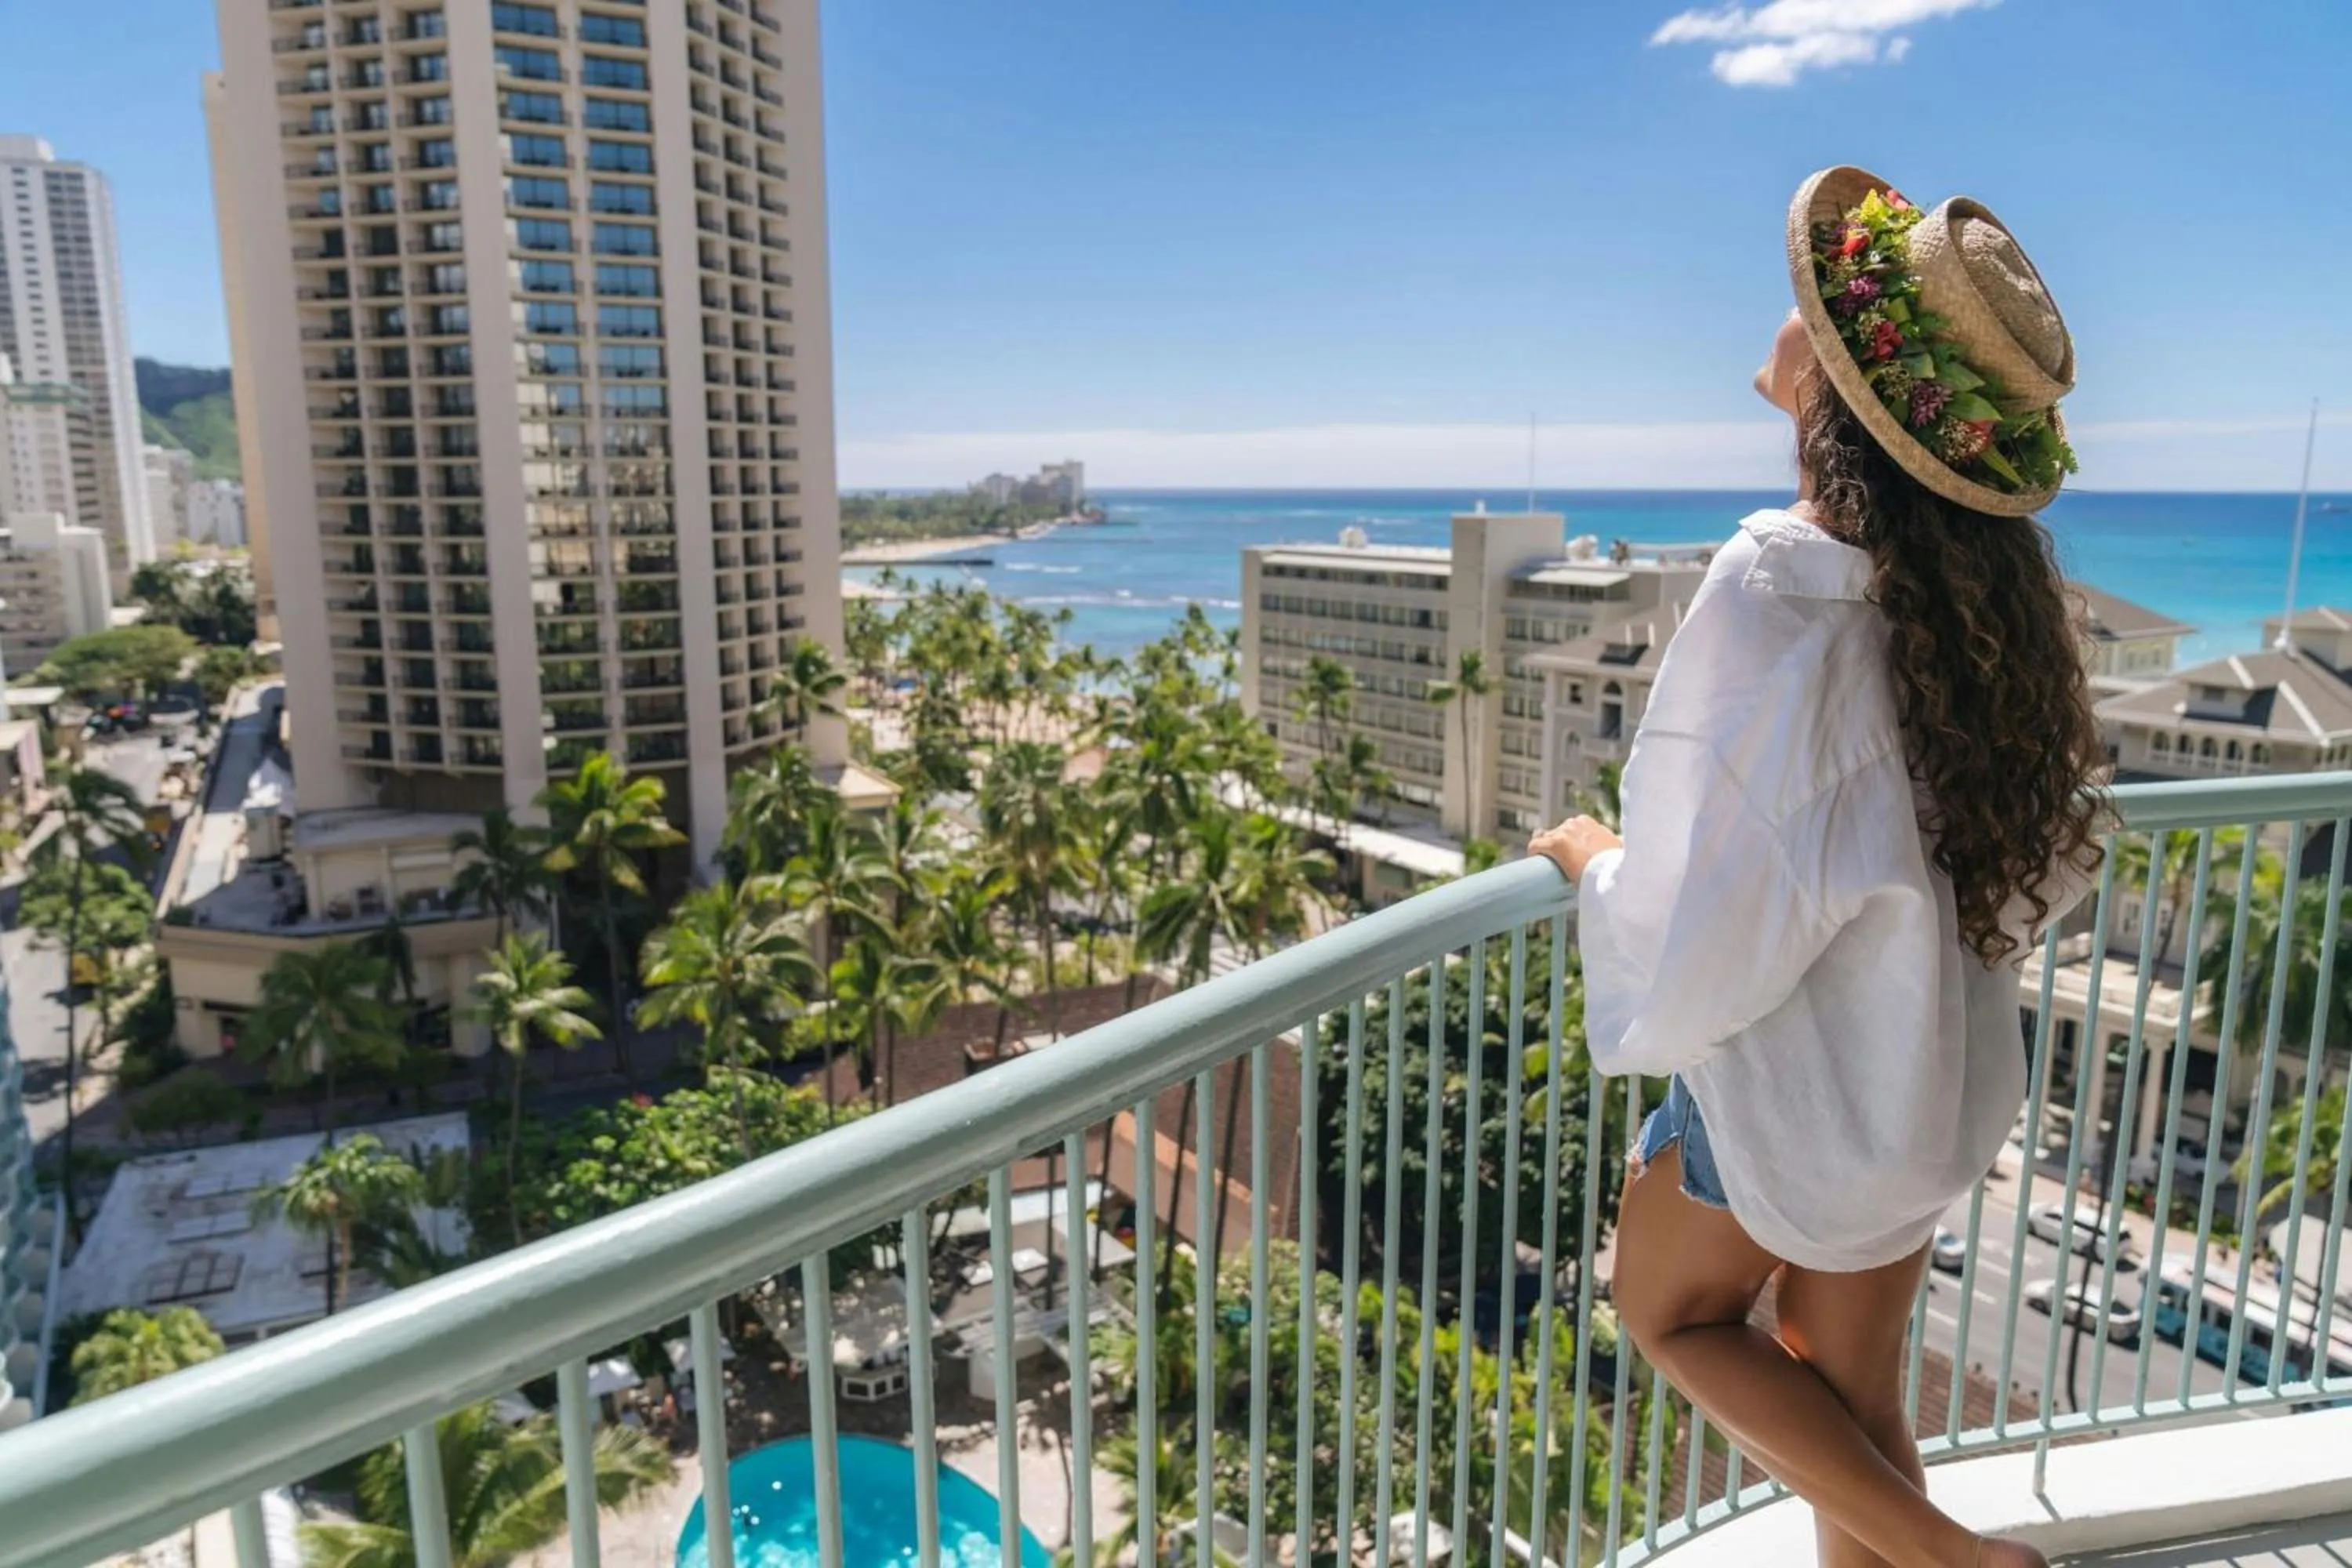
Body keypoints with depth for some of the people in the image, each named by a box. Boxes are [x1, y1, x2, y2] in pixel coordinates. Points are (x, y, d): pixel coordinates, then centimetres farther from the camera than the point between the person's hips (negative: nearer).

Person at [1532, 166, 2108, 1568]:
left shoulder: (1780, 594, -29)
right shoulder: (1996, 585, -6)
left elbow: (1702, 936, -27)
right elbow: (2064, 850, 6)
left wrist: (1595, 860, -7)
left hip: (1786, 1079, -7)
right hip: (1942, 1078, 7)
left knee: (1672, 1311, 23)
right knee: (1848, 1396, 23)